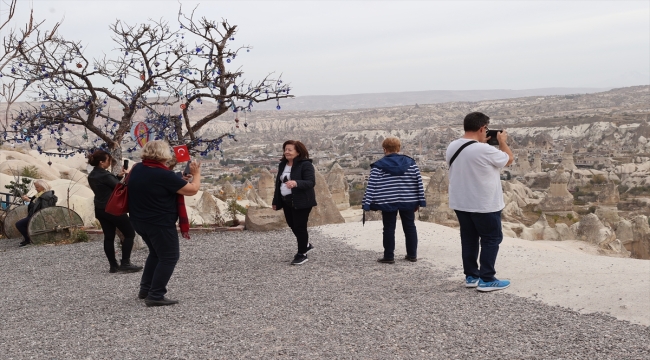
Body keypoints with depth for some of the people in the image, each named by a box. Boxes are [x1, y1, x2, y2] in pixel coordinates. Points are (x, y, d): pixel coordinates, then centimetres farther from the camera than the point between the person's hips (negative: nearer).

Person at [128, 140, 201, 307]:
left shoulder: (137, 169, 1)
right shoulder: (164, 175, -22)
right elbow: (192, 190, -17)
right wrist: (196, 173, 2)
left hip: (140, 220, 9)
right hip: (160, 223, -9)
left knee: (156, 253, 25)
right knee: (169, 257, 3)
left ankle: (145, 289, 28)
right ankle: (155, 296, 0)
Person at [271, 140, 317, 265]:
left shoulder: (305, 165, -14)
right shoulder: (282, 165, 10)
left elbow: (311, 182, -22)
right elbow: (278, 183, 16)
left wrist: (296, 183, -39)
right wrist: (275, 201, 17)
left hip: (301, 202, -8)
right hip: (286, 201, 8)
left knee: (300, 227, -3)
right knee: (293, 226, 16)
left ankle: (302, 254, 9)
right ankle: (306, 244, 39)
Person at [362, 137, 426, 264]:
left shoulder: (378, 166, -5)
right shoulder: (410, 163, 3)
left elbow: (372, 186, -8)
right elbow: (419, 182, 4)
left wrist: (367, 204, -6)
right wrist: (420, 201, 9)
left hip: (388, 203, -3)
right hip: (408, 201, 3)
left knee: (389, 229, 5)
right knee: (410, 227, 13)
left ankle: (389, 256, 7)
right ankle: (412, 254, 19)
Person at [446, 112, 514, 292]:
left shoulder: (452, 147, -1)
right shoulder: (485, 150, -23)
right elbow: (509, 159, -5)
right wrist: (502, 141, 10)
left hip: (460, 203, 7)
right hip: (484, 204, -7)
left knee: (469, 239, 16)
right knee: (491, 239, 5)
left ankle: (471, 276, 22)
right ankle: (487, 280, 6)